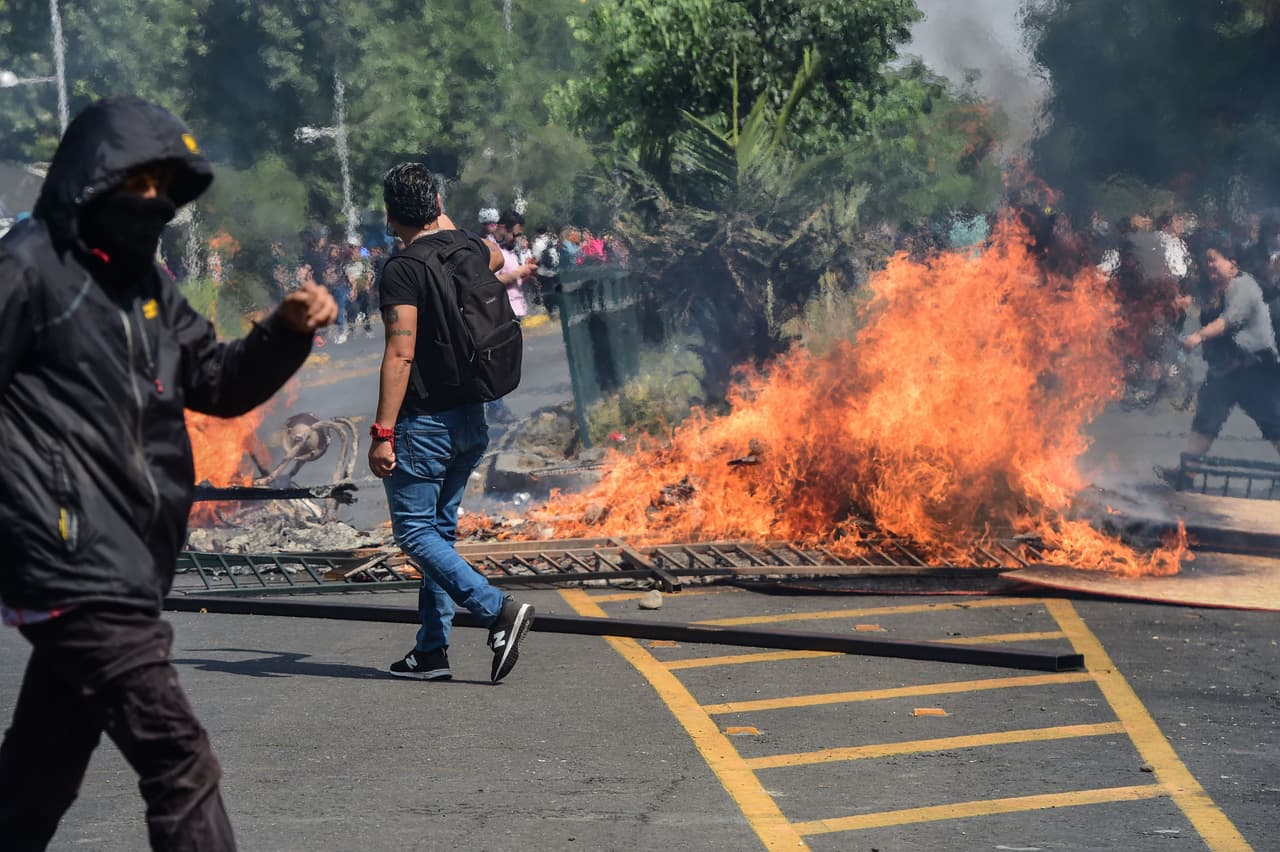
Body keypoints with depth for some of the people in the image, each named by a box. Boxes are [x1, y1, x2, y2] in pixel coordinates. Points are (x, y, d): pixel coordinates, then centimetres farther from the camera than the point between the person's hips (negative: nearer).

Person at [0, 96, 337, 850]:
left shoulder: (145, 285, 17)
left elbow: (220, 383, 18)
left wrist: (288, 331, 1)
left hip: (121, 563, 9)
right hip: (76, 562, -9)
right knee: (180, 761, -12)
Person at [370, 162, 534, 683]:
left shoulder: (402, 268, -15)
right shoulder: (466, 250, 7)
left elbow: (400, 355, -21)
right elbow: (496, 258, 34)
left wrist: (382, 432, -20)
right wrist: (445, 223, 42)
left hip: (424, 420, -8)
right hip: (470, 419, 8)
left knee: (415, 532, -3)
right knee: (439, 530, 14)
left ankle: (498, 610, -19)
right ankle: (431, 651, 15)